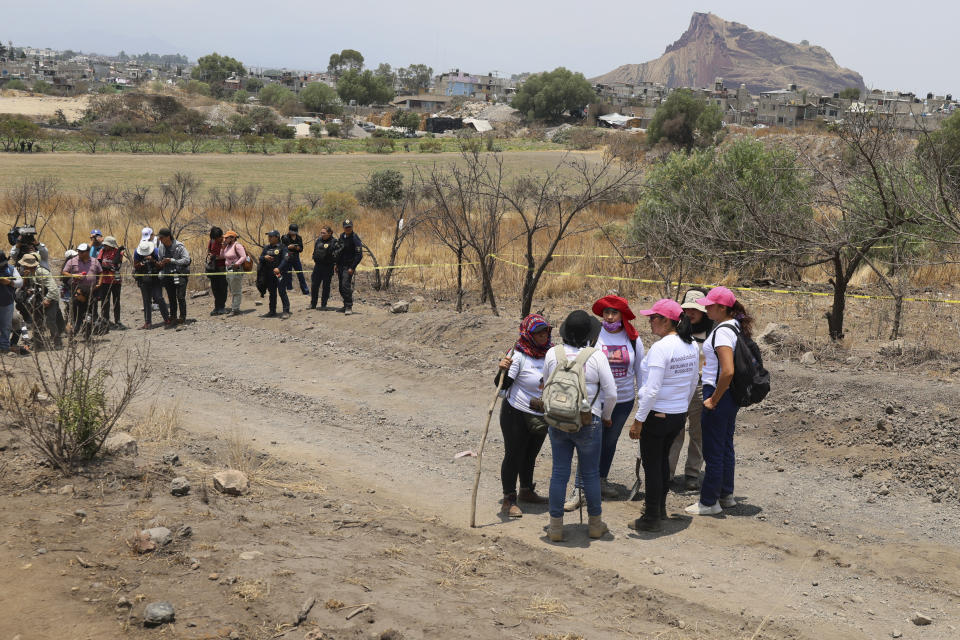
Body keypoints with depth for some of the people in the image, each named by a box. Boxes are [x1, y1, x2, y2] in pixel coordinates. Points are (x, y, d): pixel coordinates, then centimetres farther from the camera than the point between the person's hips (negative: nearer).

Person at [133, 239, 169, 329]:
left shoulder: (155, 251, -11)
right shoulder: (137, 253, -5)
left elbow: (160, 266, -10)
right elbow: (135, 266, 3)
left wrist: (153, 261, -28)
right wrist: (140, 265, -19)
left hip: (155, 280, -2)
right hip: (144, 280, 2)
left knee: (159, 298, -9)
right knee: (146, 301, 3)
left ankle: (167, 319, 1)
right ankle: (147, 322, 8)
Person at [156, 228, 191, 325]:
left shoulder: (179, 247, -13)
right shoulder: (161, 247, 6)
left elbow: (186, 260, -17)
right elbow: (160, 259, 21)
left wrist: (172, 260, -22)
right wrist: (160, 264, -3)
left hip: (179, 274, -5)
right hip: (167, 275, 5)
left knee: (180, 297, -9)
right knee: (171, 298, 10)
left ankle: (182, 317, -2)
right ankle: (173, 316, 19)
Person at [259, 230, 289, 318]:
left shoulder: (282, 247, -5)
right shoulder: (267, 247, 14)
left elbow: (285, 259, -13)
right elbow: (260, 258, 14)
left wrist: (279, 268, -27)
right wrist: (264, 257, -9)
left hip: (279, 273, -6)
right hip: (269, 274, 6)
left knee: (282, 292, -10)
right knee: (272, 293, 13)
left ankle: (286, 311, -6)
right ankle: (272, 311, 21)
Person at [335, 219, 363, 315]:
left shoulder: (355, 239, -13)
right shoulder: (341, 236, 10)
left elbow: (359, 255, -16)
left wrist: (352, 268, -20)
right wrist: (337, 265, 17)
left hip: (349, 266, -8)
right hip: (341, 266, 8)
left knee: (346, 285, -18)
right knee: (341, 288, 10)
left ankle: (349, 307, -15)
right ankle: (346, 306, 21)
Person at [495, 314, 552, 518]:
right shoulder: (519, 355, -18)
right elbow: (503, 385, -22)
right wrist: (503, 371, -40)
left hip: (542, 416, 6)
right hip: (517, 414, -6)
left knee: (530, 455, 20)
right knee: (513, 455, -1)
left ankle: (526, 491, 37)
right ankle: (508, 500, 6)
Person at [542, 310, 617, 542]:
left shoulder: (553, 353, -4)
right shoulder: (596, 356, -12)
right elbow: (611, 394, -8)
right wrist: (606, 417, 10)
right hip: (588, 422, -2)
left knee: (559, 473, 10)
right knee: (591, 473, 12)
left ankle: (556, 526, 15)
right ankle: (595, 524, 25)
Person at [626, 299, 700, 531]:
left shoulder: (660, 348, -21)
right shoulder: (692, 346, 3)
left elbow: (652, 390, -23)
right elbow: (693, 383, 14)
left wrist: (638, 420, -17)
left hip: (657, 415, -8)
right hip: (679, 414, 8)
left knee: (651, 464, 4)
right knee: (663, 459, 24)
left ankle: (651, 519, 11)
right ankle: (660, 508, 36)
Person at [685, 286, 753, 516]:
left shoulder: (722, 331, -21)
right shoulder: (736, 326, 9)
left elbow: (728, 371, -29)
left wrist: (714, 400, -20)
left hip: (719, 393, -10)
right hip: (732, 394, 10)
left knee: (713, 450, 1)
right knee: (725, 446, 19)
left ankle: (709, 502, 11)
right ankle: (726, 495, 31)